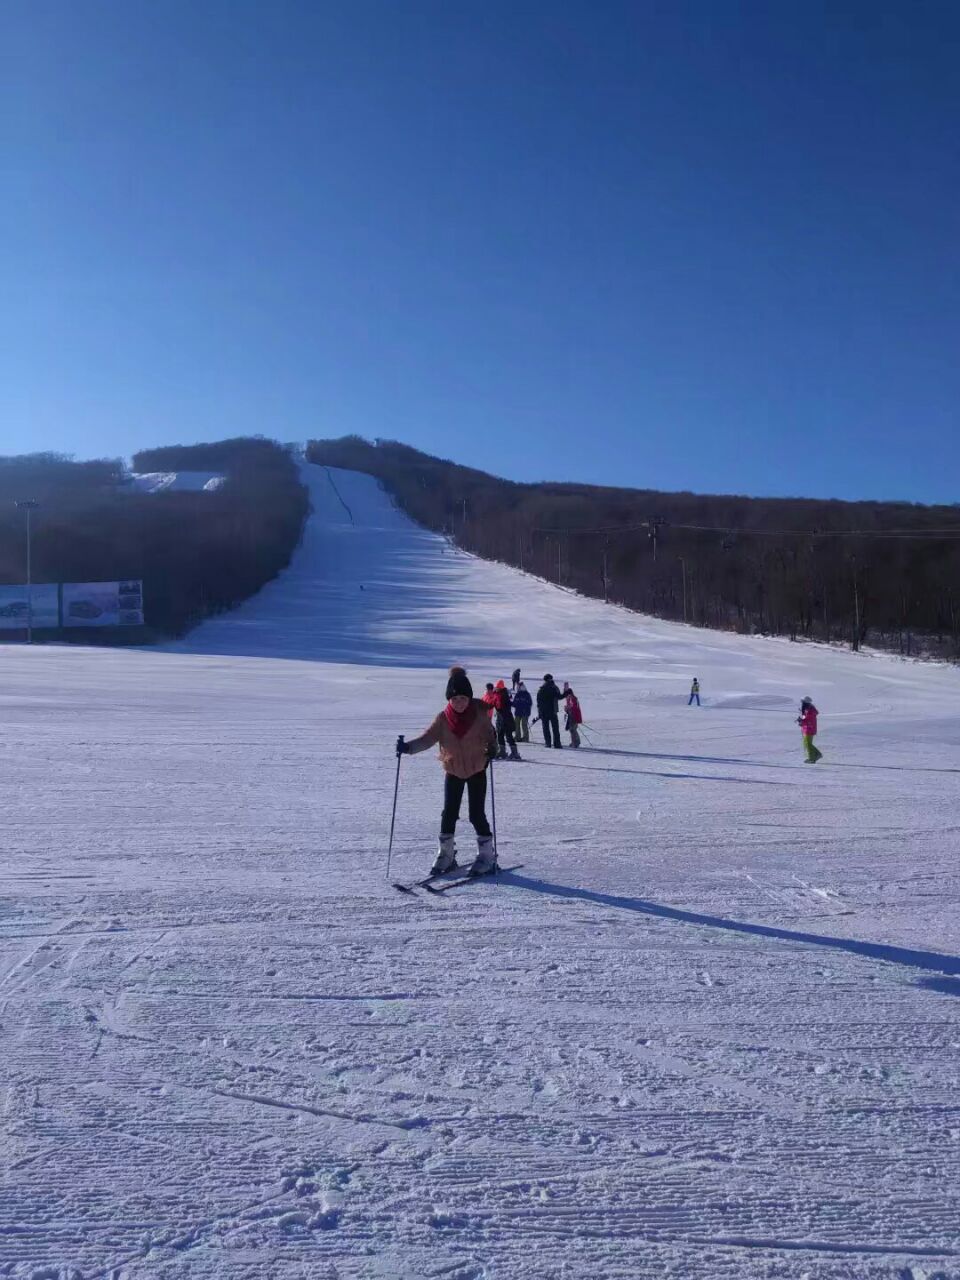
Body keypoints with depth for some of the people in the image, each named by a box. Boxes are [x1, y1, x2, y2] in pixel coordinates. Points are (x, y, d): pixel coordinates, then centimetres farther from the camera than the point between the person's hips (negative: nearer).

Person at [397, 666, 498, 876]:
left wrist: (491, 747, -19)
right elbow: (428, 738, -17)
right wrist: (408, 747, -33)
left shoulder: (480, 713, -15)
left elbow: (489, 733, 1)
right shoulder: (443, 718, -13)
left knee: (477, 814, -3)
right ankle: (446, 855, 18)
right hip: (453, 771, 2)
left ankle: (487, 855, 14)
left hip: (477, 770, -2)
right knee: (449, 813, 2)